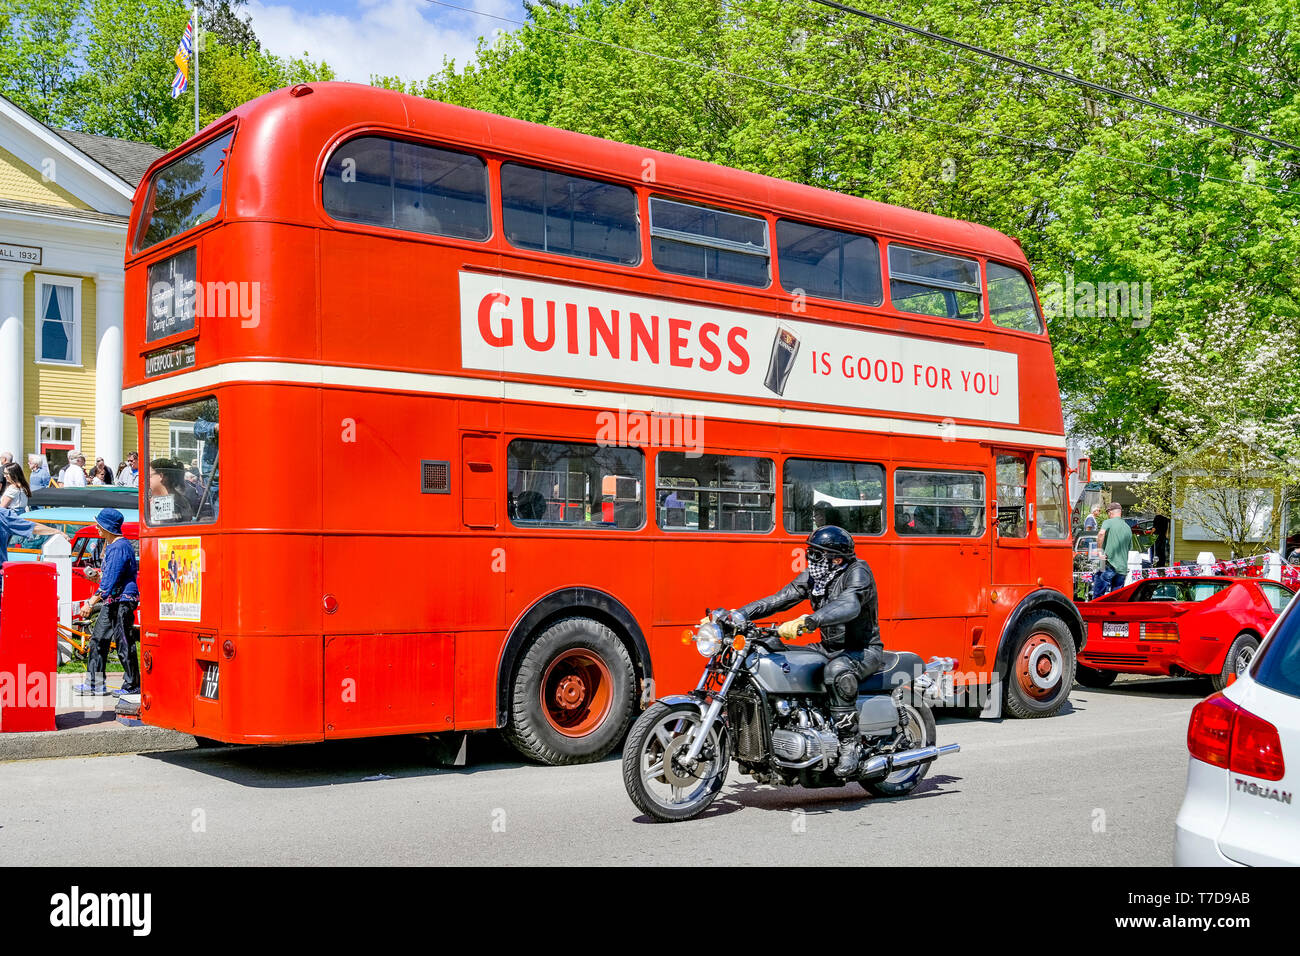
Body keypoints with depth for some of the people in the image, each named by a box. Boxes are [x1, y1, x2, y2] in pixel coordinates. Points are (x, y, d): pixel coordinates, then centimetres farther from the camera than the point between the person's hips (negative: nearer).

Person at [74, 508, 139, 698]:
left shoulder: (120, 547, -18)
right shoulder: (111, 545, 15)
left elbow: (110, 581, -23)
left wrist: (91, 603, -23)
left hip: (122, 602, -11)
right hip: (111, 602, 11)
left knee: (124, 643, -5)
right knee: (98, 640, 11)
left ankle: (132, 686, 3)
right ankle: (95, 684, 16)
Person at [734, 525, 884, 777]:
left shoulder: (857, 572, -17)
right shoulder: (813, 577, 5)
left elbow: (848, 607, -37)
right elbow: (777, 600, 3)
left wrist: (806, 621, -52)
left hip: (864, 651, -8)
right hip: (829, 648, 8)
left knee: (837, 671, -40)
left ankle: (849, 745, -31)